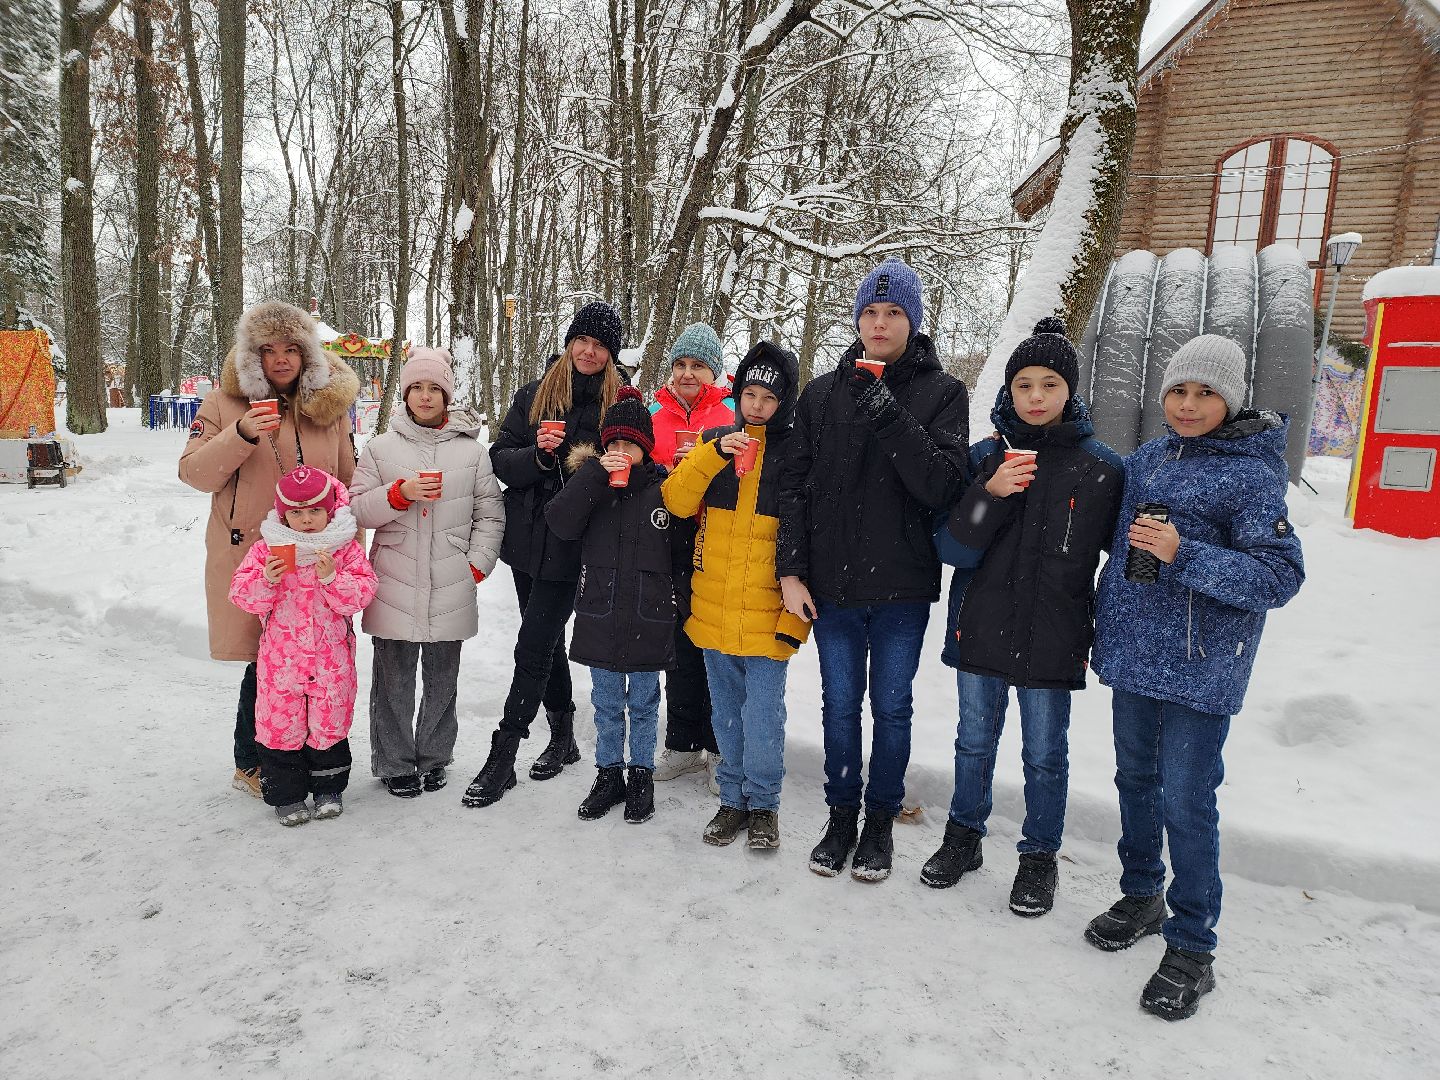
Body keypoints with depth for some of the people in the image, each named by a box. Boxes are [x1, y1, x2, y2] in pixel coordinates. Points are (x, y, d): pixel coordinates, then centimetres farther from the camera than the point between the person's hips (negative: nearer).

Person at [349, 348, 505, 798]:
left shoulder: (471, 450, 5)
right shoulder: (381, 447, 5)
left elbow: (490, 514, 7)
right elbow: (357, 509, 2)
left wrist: (477, 565, -2)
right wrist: (400, 493, -13)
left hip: (451, 589, 1)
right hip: (395, 588, 0)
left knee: (442, 678, 11)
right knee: (395, 680, 6)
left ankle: (433, 758, 28)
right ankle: (393, 764, 21)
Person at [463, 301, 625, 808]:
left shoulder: (618, 403, -2)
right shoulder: (535, 394, 6)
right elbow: (501, 459, 2)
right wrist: (538, 453, -16)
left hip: (572, 545, -4)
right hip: (528, 537, 4)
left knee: (532, 648, -5)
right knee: (546, 641, 15)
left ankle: (502, 757, 6)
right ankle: (563, 737, 33)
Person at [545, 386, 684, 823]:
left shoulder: (664, 487, -3)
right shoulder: (590, 482, 2)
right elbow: (560, 522, -16)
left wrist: (678, 605, 0)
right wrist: (595, 473, -20)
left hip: (648, 619, -2)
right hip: (599, 616, 2)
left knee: (644, 704, 13)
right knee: (606, 703, 15)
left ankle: (641, 775, 29)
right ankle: (609, 774, 31)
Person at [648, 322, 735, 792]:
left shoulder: (734, 413, 1)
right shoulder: (655, 414, 10)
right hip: (671, 544, 3)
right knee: (681, 646, 11)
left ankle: (718, 748, 17)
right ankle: (681, 745, 23)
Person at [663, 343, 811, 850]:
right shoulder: (715, 441, 7)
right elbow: (676, 500, -4)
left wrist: (796, 616, -10)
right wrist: (715, 453, -16)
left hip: (767, 616, -3)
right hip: (714, 612, 4)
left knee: (762, 717, 0)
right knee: (727, 714, 15)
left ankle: (763, 803, 22)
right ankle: (733, 798, 32)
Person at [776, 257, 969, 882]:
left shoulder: (941, 393, -3)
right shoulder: (822, 394, 4)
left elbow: (942, 486, -15)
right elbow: (794, 486, 4)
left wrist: (890, 415, -24)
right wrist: (791, 571, -2)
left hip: (902, 585, -2)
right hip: (832, 584, 2)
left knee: (891, 707, 11)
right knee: (840, 706, 12)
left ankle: (881, 819, 29)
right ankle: (841, 814, 30)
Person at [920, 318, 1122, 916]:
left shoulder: (1100, 466, -4)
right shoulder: (986, 455, 0)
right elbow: (953, 543, -6)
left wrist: (1099, 627, 2)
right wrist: (990, 494, -21)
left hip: (1052, 639, -2)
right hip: (981, 630, 2)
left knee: (1045, 754, 11)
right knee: (974, 740, 17)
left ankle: (1039, 856, 31)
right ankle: (964, 837, 37)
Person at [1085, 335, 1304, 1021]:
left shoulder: (1251, 474, -9)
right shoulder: (1147, 459, 8)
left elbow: (1280, 576, -16)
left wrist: (1183, 554, -25)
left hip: (1200, 668, -6)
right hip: (1132, 652, 6)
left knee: (1186, 801, -3)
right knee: (1135, 779, 17)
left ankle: (1191, 945, 13)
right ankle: (1140, 896, 36)